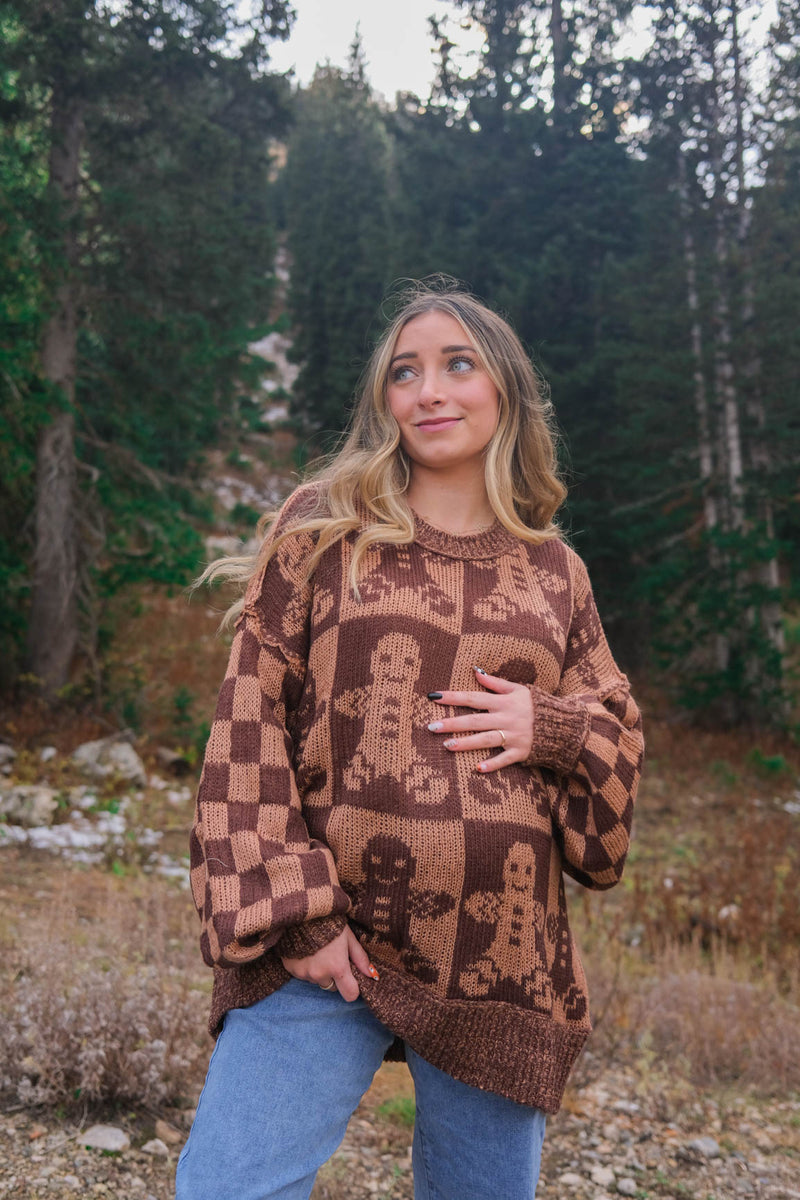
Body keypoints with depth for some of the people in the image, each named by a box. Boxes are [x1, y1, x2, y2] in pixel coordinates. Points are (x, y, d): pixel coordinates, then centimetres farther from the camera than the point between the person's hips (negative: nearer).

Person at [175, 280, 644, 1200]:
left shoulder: (555, 573, 11)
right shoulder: (321, 535, 3)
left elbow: (618, 730, 17)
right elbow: (249, 726, -2)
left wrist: (550, 727, -6)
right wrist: (292, 910, -11)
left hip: (500, 961, 3)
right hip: (323, 948, -2)